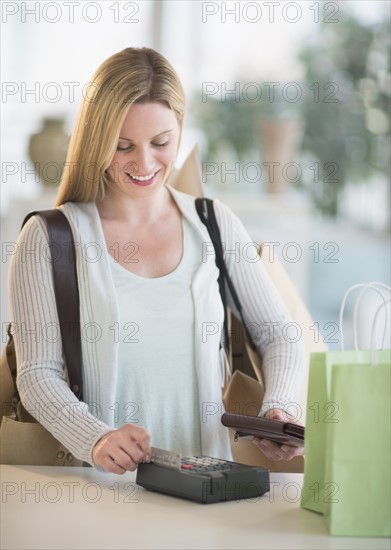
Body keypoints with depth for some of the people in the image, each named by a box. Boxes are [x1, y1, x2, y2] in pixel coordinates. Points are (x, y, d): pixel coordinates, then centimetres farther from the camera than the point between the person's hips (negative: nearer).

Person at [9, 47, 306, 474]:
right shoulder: (49, 238, 1)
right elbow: (38, 374, -4)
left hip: (208, 480, 4)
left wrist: (277, 410, -5)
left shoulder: (216, 225, 11)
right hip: (100, 486, -3)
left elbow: (279, 337, 15)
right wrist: (96, 440, -22)